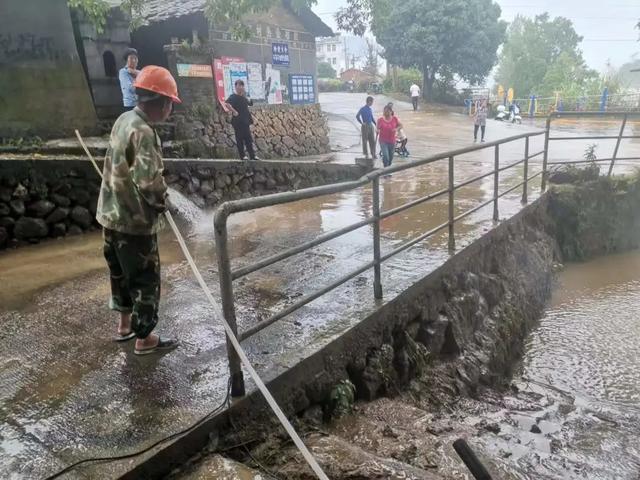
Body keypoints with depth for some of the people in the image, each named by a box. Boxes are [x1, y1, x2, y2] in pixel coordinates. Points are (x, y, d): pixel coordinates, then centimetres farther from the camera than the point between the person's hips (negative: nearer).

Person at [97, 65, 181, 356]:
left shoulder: (124, 119, 6)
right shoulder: (143, 132, -24)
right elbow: (147, 179, -33)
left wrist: (155, 196, 9)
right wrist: (161, 200, -14)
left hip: (112, 213, 9)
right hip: (134, 220, -9)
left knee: (121, 272, 23)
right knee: (146, 280, 6)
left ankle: (125, 324, 40)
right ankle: (144, 339, 20)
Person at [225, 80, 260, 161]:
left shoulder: (244, 97, 14)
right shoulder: (233, 96, -9)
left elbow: (250, 103, 16)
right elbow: (227, 104, -25)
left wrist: (245, 96, 5)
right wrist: (234, 111, -23)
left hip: (245, 121, 7)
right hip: (238, 121, -7)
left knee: (248, 139, 8)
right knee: (240, 139, -1)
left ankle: (252, 155, 12)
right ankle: (242, 156, 4)